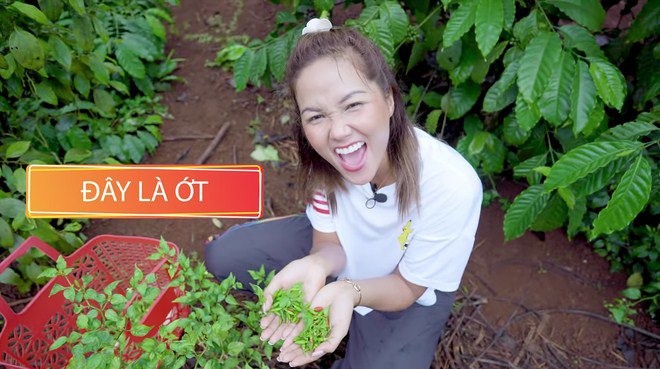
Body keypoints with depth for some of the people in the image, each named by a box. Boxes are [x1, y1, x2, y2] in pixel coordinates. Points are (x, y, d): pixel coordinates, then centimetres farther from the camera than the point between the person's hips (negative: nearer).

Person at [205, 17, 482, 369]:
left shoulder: (452, 186, -38)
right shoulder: (323, 158, -27)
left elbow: (408, 287, -22)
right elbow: (330, 243, -13)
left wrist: (350, 292, -43)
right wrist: (318, 265, -38)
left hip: (409, 292, -2)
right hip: (343, 246, 3)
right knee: (223, 256, -7)